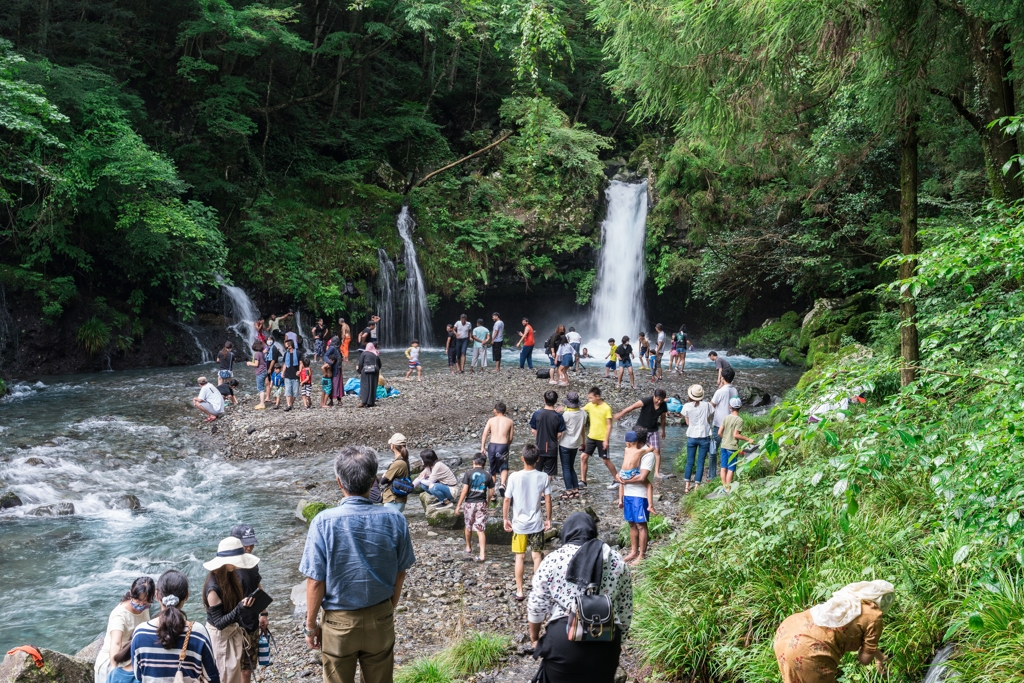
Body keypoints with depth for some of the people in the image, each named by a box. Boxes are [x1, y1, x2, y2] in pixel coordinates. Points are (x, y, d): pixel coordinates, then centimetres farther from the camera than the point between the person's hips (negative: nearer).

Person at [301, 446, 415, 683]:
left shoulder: (324, 522, -20)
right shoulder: (394, 519, -12)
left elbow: (315, 582, -15)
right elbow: (399, 575, -1)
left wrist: (310, 625, 0)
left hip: (339, 622, -2)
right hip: (380, 620, 2)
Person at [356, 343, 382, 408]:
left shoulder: (364, 353, 1)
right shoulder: (376, 355, 11)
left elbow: (360, 364, -3)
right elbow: (379, 365, 15)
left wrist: (359, 371, 7)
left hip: (366, 371, -3)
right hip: (375, 372, 3)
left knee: (365, 386, -2)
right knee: (373, 387, 7)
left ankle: (363, 401, -13)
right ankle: (371, 402, 5)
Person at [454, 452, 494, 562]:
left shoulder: (468, 473, -8)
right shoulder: (488, 475, 0)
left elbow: (464, 490, -12)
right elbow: (491, 491, 4)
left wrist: (458, 505, -6)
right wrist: (487, 501, 23)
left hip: (469, 503, -1)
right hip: (481, 504, 1)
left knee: (468, 526, 21)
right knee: (481, 530, 0)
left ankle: (468, 548, 38)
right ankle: (482, 554, -9)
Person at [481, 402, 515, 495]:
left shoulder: (491, 420, 8)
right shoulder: (510, 421, 7)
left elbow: (485, 434, -4)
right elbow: (510, 438, 6)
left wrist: (482, 447, -7)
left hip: (492, 446, 2)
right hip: (503, 446, -1)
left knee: (493, 471, 17)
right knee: (504, 468, 16)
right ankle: (502, 484, -12)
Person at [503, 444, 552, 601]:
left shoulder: (514, 477, -14)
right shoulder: (543, 477, -9)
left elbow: (507, 500, -7)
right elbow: (548, 501, -4)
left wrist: (505, 519, 6)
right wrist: (548, 519, 10)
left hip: (519, 523, -1)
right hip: (537, 523, 1)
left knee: (520, 557, 9)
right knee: (537, 556, 12)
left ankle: (519, 591, 13)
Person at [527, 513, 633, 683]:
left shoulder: (553, 560, 2)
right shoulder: (617, 561, 8)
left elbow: (536, 607, 3)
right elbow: (626, 610, 10)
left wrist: (535, 638, 17)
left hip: (563, 639, -2)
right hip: (605, 643, 2)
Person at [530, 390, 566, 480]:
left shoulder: (537, 414, -10)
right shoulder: (558, 416, -12)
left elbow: (533, 430, -1)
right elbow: (559, 434, -6)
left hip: (539, 448, 1)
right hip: (552, 448, -1)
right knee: (549, 473, 8)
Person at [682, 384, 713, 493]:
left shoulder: (687, 406, -8)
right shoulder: (707, 405, -8)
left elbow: (688, 422, 0)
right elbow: (709, 420, -1)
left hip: (692, 436, 1)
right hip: (704, 436, -1)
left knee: (689, 462, 13)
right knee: (700, 463, 7)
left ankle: (687, 486, 16)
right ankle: (697, 486, 8)